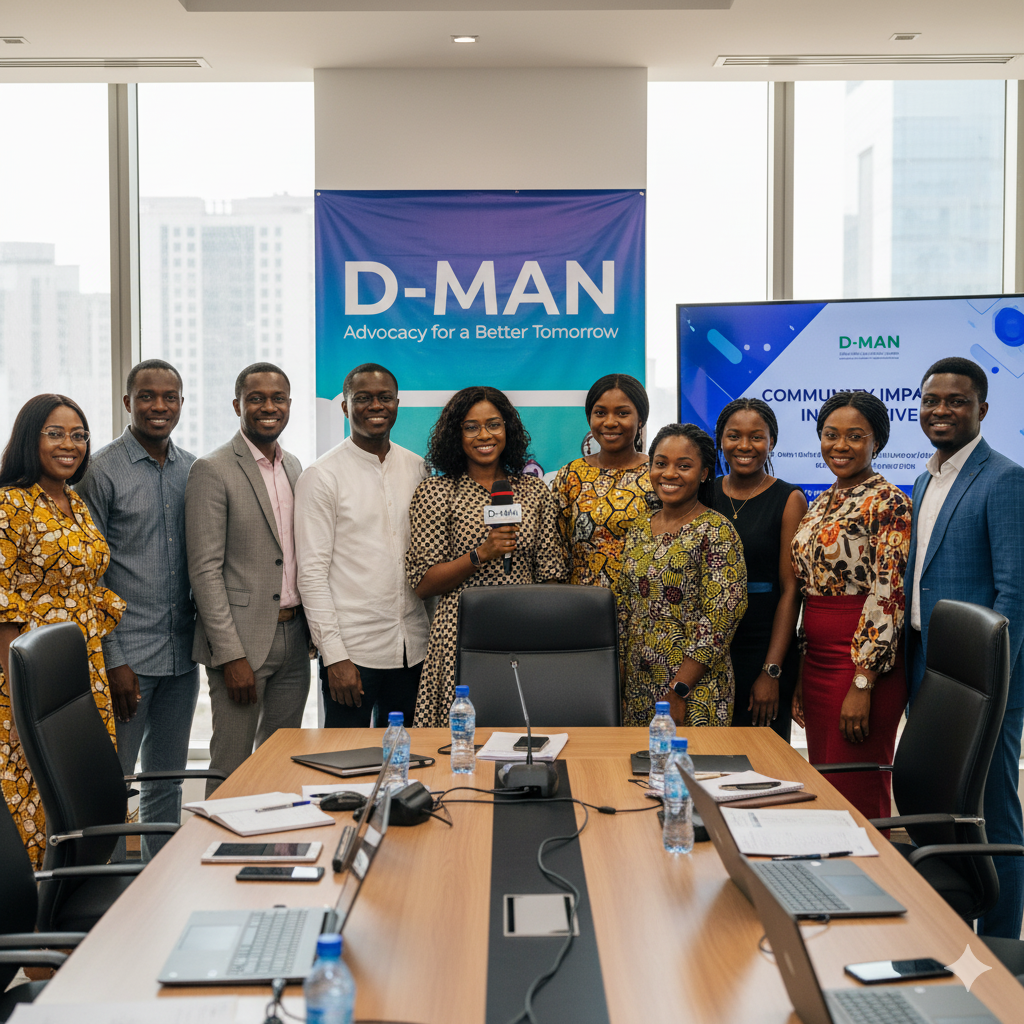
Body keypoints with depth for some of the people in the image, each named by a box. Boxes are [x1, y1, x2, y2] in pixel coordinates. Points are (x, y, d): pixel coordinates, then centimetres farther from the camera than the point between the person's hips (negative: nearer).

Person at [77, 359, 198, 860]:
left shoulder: (193, 470, 8)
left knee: (168, 781, 15)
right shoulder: (102, 471, -7)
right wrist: (113, 660, -13)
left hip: (181, 654, 5)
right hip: (126, 657, -5)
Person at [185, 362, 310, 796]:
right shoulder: (212, 470, -10)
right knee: (232, 768, 0)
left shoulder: (293, 467, 13)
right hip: (242, 641, -7)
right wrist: (232, 656, -18)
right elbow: (205, 570, -14)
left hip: (294, 636, 7)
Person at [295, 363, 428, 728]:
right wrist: (334, 655, -14)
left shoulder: (418, 469, 10)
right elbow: (312, 573, -8)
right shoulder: (321, 476, -5)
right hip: (352, 649, -4)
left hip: (413, 646, 4)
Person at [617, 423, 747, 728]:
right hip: (638, 685, 6)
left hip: (695, 688, -6)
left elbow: (719, 620, -16)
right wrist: (620, 675, 7)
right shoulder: (639, 531, 10)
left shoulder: (716, 531, -10)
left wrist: (678, 691, -19)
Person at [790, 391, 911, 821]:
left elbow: (888, 597, -17)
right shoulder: (821, 503, 13)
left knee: (857, 795, -1)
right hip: (817, 658, 8)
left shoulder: (888, 504, -11)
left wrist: (862, 685, -21)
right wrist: (800, 674, 14)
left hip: (862, 662, -8)